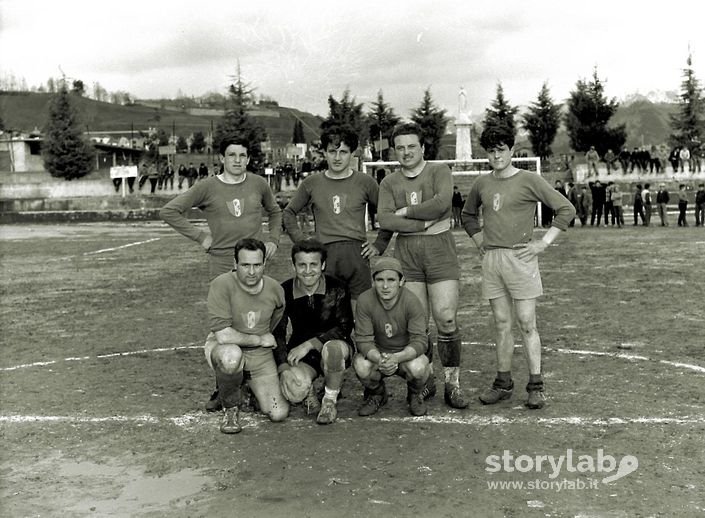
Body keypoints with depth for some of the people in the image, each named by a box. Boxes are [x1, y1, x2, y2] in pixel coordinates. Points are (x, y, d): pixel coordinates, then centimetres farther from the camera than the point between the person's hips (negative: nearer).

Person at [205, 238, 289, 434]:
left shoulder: (275, 289, -6)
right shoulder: (221, 285, -22)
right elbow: (222, 335, -27)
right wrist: (259, 339, -16)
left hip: (260, 355, 4)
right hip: (224, 348, -4)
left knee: (279, 414, -7)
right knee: (231, 355, -42)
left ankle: (251, 388, 29)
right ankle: (230, 408, -10)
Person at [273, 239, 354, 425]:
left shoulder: (336, 289, -11)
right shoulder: (285, 291, -7)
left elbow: (345, 328, -15)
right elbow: (277, 333, -4)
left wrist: (309, 344, -25)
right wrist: (284, 368, -19)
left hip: (335, 344, -1)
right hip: (300, 354, 1)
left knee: (332, 347, -39)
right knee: (294, 392, -30)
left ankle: (330, 402, -12)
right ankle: (308, 390, 11)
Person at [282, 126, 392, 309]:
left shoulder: (365, 182, 7)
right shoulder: (312, 183, 10)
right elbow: (289, 213, 20)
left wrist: (379, 245, 6)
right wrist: (302, 242, 9)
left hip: (357, 254, 0)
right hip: (325, 256, 1)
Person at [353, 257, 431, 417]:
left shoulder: (412, 301, -22)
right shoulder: (365, 300, -19)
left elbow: (419, 341, -24)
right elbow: (363, 339, -18)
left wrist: (396, 357, -44)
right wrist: (379, 359, -40)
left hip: (407, 354, -1)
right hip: (377, 353, 1)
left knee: (417, 367, -35)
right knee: (361, 366, -31)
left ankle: (415, 395, 5)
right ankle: (376, 395, 6)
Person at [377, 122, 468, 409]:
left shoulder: (440, 171, 4)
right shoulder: (389, 182, 10)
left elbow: (441, 203, -15)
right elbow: (384, 219, -5)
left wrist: (405, 211, -6)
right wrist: (424, 224, -12)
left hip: (440, 249, -2)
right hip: (406, 253, 2)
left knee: (446, 318, -7)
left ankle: (453, 383, 4)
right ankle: (425, 382, 18)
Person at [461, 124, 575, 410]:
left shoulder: (529, 180, -4)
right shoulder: (482, 184, 10)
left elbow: (566, 208, -4)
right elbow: (468, 214, 29)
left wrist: (544, 242, -7)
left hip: (520, 257, -4)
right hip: (491, 259, 5)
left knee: (527, 324, -3)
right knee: (501, 324, 9)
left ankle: (536, 386, 3)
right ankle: (503, 382, 17)